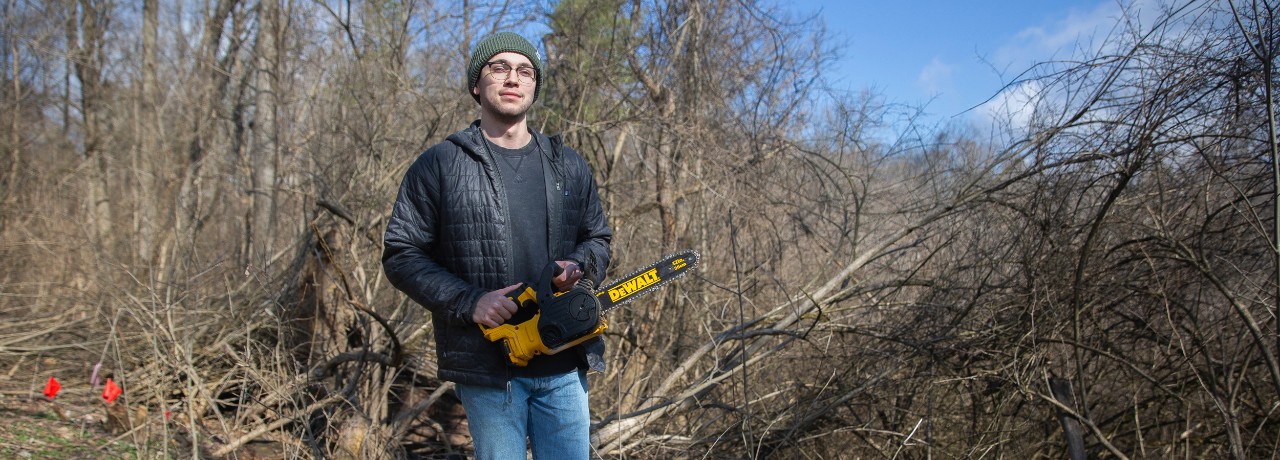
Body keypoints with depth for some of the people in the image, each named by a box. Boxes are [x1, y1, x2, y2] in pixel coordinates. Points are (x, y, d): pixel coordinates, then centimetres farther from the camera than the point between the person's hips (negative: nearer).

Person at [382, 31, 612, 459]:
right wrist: (468, 302, -15)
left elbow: (598, 239, 17)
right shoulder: (439, 166, -1)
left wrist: (578, 265, -7)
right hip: (488, 368, -3)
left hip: (564, 364, 3)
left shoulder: (568, 166, 11)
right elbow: (401, 254, -2)